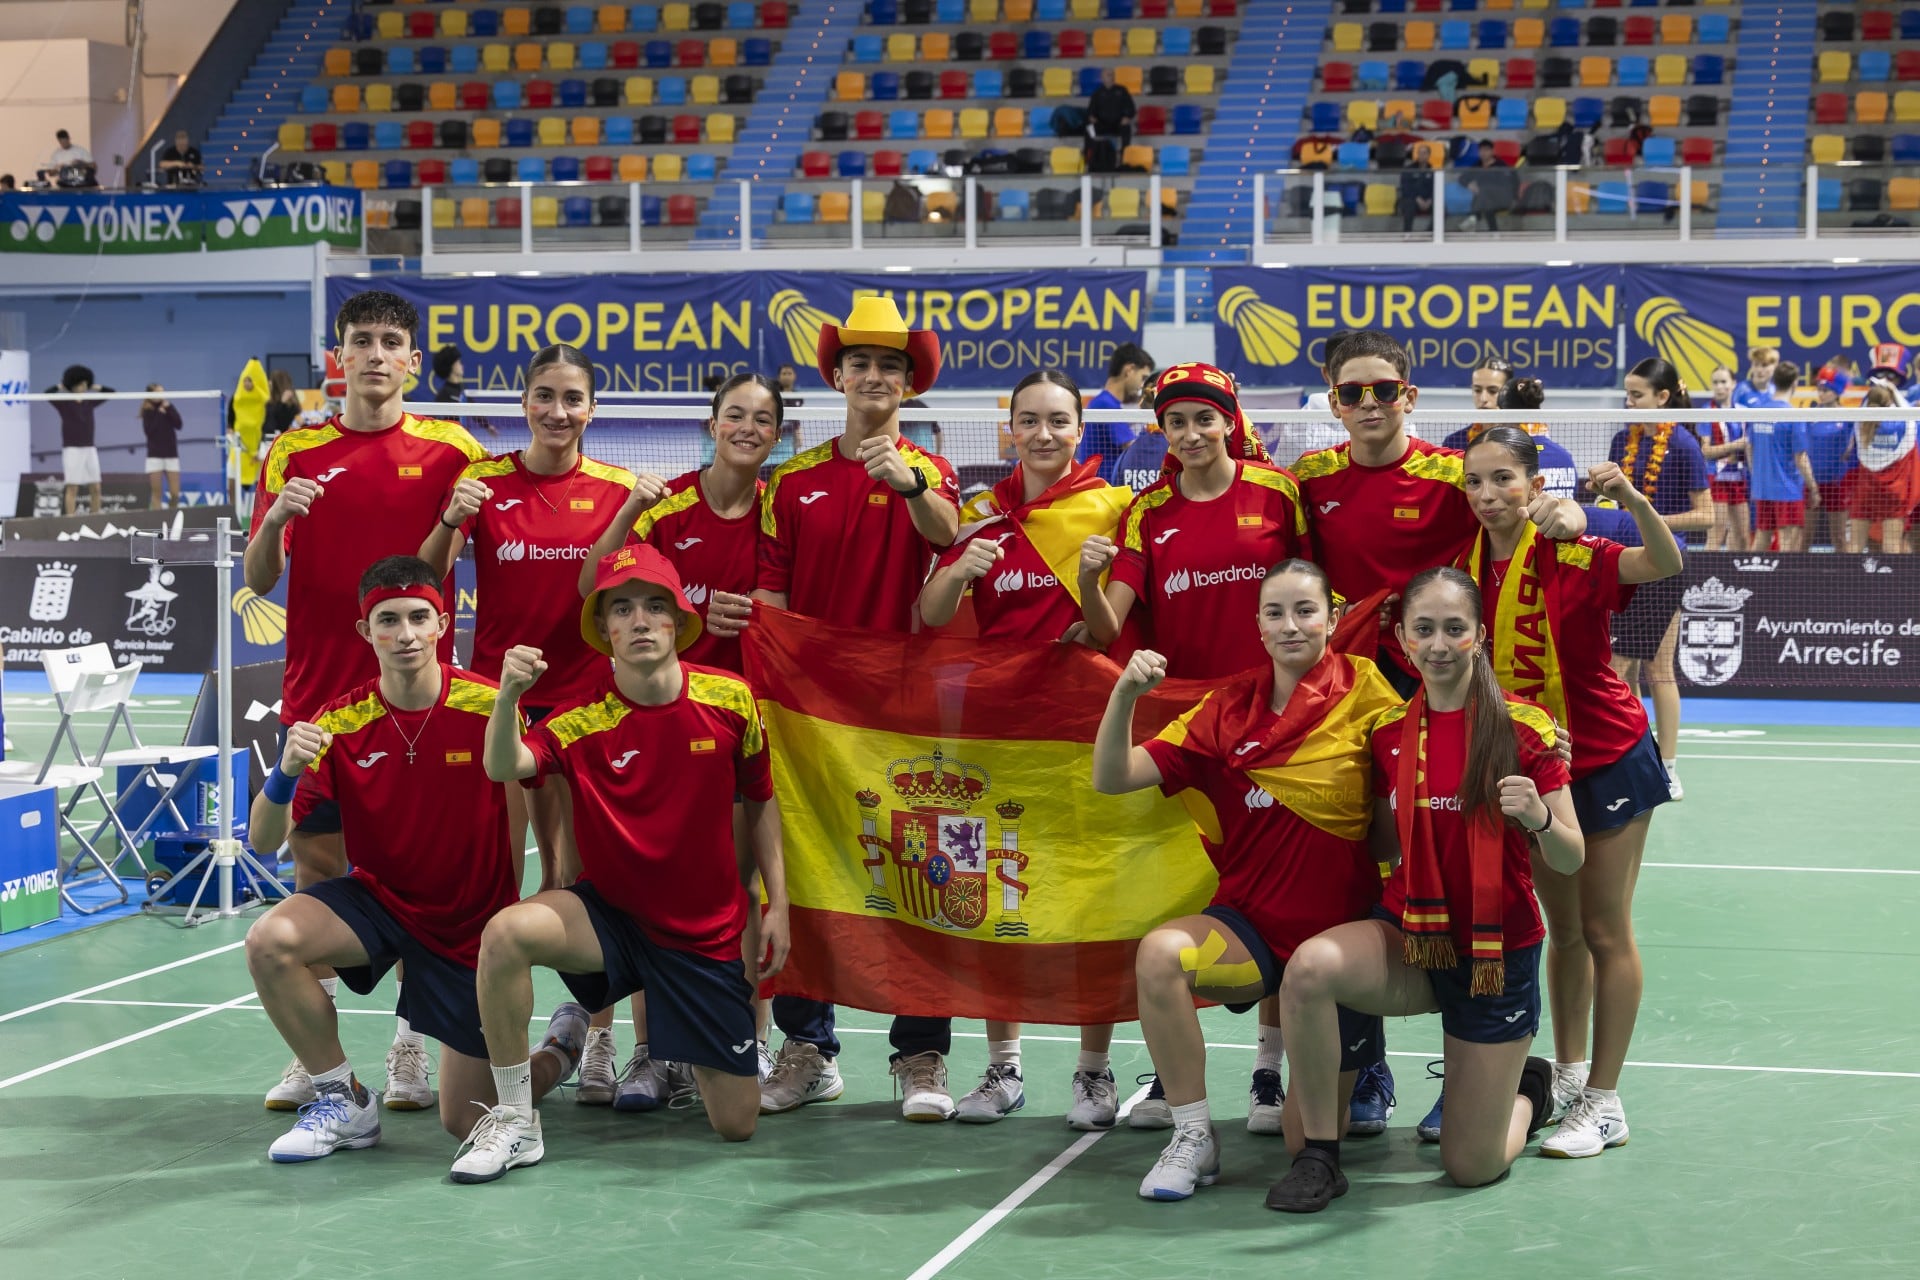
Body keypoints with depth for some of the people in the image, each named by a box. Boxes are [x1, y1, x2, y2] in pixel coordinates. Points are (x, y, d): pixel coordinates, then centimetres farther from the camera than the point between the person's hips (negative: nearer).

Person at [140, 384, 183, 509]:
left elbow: (178, 424, -6)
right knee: (156, 493, -3)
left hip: (171, 453, 3)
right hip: (155, 455, -3)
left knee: (175, 493, -3)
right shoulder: (147, 411, -2)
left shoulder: (167, 406, 6)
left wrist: (169, 409, -13)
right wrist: (159, 414, -13)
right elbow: (148, 430, -15)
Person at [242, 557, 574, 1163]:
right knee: (270, 940, -28)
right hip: (378, 897, 2)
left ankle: (561, 1049, 35)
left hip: (472, 924, -2)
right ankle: (344, 1102, -6)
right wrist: (286, 771, -32)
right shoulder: (339, 724, -11)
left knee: (466, 1123, 0)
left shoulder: (490, 707, -17)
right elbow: (264, 839, -13)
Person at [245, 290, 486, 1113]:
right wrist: (274, 521, -17)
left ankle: (411, 1051, 10)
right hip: (317, 693, 1)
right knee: (315, 865, 3)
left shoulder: (450, 451, 3)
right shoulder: (294, 453, 6)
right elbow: (259, 581, 3)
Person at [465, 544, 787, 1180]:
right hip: (610, 913, -1)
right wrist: (509, 696, -51)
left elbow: (761, 800, 6)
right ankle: (515, 1121, -15)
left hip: (707, 933, 1)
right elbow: (504, 767, -32)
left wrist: (776, 903, 1)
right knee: (507, 932, -34)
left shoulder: (731, 699, -8)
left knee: (736, 1124, 1)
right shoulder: (582, 719, -14)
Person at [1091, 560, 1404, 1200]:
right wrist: (1125, 692, -23)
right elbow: (1113, 778, -6)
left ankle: (1362, 1061, 37)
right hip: (1251, 923, 2)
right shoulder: (1230, 706, -2)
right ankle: (1193, 1140, -15)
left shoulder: (1364, 691, -8)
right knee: (1160, 952, -32)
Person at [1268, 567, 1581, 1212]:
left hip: (1497, 953, -2)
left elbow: (1571, 859, -10)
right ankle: (1318, 1153, -15)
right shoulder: (1389, 730, 0)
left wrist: (1538, 819, -30)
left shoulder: (1524, 727, -10)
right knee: (1310, 967, -33)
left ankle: (1527, 1089, 36)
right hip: (1410, 939, 3)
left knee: (1472, 1168, 0)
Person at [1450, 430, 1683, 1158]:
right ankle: (1567, 1077, 30)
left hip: (1605, 759, -5)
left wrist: (1633, 500, -50)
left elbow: (1665, 565, -36)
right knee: (1562, 929, 17)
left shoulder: (1571, 558, -20)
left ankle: (1604, 1105, 7)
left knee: (1605, 933, 1)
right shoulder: (1465, 569, -5)